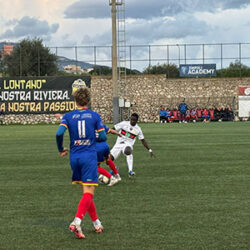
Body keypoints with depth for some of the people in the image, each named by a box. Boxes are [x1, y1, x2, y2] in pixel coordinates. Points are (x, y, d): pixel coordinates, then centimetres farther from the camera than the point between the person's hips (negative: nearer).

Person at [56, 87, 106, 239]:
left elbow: (59, 133, -11)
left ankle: (97, 223, 21)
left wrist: (61, 150, 5)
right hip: (89, 156, -3)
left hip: (74, 157, 3)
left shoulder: (68, 116, 3)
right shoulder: (94, 116, 1)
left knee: (86, 191, 15)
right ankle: (77, 222, -25)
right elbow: (103, 137, 0)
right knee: (89, 192, -7)